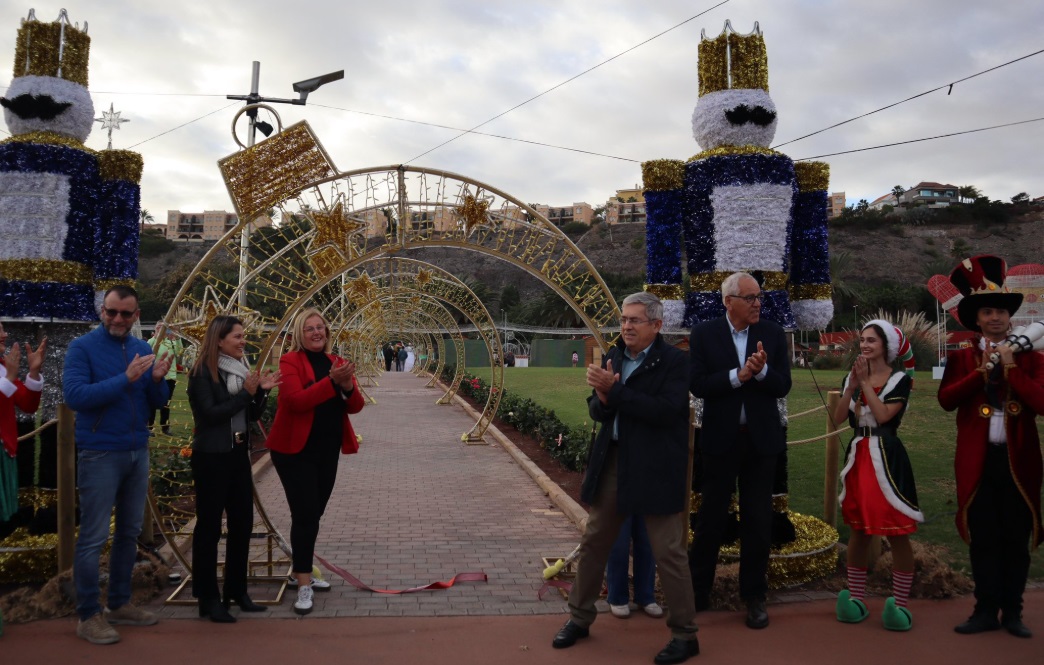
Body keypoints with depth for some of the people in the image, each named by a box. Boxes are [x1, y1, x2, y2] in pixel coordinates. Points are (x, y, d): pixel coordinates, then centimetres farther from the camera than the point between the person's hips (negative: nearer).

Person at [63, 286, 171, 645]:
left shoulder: (142, 348, 7)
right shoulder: (82, 347, -8)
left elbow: (157, 402, 7)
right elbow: (75, 395, -21)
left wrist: (157, 380, -15)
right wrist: (126, 379, -27)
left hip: (138, 452, 6)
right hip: (100, 454, -6)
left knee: (129, 533, 13)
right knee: (93, 537, -1)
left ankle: (119, 604, 25)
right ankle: (88, 615, 10)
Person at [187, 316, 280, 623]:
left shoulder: (240, 369, 10)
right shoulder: (202, 373, -10)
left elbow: (252, 416, 11)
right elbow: (211, 413, -20)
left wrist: (262, 391, -6)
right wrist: (247, 392, -22)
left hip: (238, 455, 7)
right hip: (211, 458, -7)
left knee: (242, 523, 11)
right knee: (209, 527, 0)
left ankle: (236, 591, 23)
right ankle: (208, 598, 9)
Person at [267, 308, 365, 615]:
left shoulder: (337, 363, 8)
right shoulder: (290, 361, -9)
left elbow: (355, 407, 1)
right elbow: (296, 400, -24)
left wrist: (348, 386, -20)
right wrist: (331, 381, -32)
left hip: (327, 451, 6)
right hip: (295, 450, -6)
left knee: (314, 513, 15)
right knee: (305, 515, -8)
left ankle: (302, 571, 31)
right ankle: (304, 586, -1)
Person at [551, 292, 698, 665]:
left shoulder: (674, 361, -10)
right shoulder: (613, 358, 9)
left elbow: (666, 411, -23)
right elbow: (595, 410, 7)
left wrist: (615, 390, -24)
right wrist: (602, 396, -17)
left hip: (655, 467, -6)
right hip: (612, 460, 7)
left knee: (668, 551, 1)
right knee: (594, 542, 15)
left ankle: (685, 635, 16)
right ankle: (580, 617, 31)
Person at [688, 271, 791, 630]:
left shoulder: (773, 333, 0)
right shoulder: (704, 334, -5)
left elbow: (783, 387, -5)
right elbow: (698, 384, -13)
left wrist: (761, 371, -24)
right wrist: (738, 375, -23)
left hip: (760, 439, 2)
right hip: (720, 439, -1)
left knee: (758, 521, 8)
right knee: (710, 519, 10)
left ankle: (754, 595, 22)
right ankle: (698, 590, 25)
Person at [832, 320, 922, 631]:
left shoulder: (901, 380, -3)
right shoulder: (852, 378, 10)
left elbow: (883, 415, -17)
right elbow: (838, 418, -2)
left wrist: (865, 382, -13)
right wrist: (852, 384, -10)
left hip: (887, 457, -5)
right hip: (858, 456, 5)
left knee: (897, 532, -2)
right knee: (858, 529, 11)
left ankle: (899, 604, 7)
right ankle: (856, 599, 20)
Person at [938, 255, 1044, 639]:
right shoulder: (962, 358, 6)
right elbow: (946, 399, -8)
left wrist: (1011, 369, -12)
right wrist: (981, 371, -13)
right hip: (978, 460, 0)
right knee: (982, 538, 5)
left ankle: (1013, 612, 17)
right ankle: (986, 611, 14)